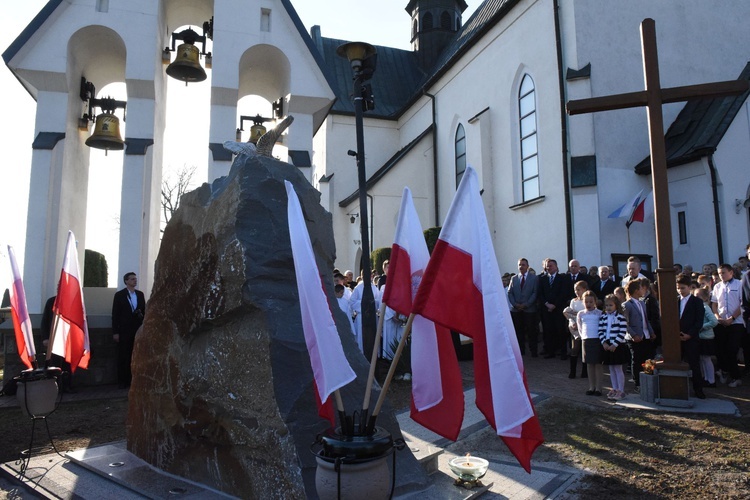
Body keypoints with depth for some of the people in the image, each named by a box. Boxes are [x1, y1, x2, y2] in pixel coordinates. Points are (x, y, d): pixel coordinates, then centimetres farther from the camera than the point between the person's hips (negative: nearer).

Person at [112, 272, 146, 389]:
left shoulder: (140, 294, 9)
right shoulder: (119, 295, -1)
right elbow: (115, 314, -3)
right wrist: (115, 332, -7)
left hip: (138, 330, 3)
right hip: (124, 330, -3)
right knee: (123, 357, 4)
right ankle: (122, 381, 11)